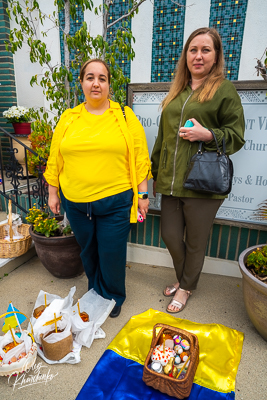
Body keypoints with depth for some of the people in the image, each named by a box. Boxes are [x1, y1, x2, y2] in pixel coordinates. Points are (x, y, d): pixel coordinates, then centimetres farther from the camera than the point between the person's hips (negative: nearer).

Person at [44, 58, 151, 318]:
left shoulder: (125, 116, -1)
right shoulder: (68, 119, 5)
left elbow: (140, 158, -3)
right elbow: (55, 159, 9)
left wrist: (142, 193, -5)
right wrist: (52, 193, 10)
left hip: (115, 202, -3)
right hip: (75, 202, 3)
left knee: (112, 254, 7)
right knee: (88, 250, 19)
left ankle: (113, 297, 36)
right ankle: (95, 291, 46)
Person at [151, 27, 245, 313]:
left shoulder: (224, 90, 1)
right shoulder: (176, 92, 16)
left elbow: (236, 137, 0)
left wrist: (207, 135, -18)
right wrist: (156, 172, 20)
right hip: (171, 182, 5)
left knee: (195, 243, 9)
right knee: (170, 236, 12)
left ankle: (186, 287, 35)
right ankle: (182, 277, 41)